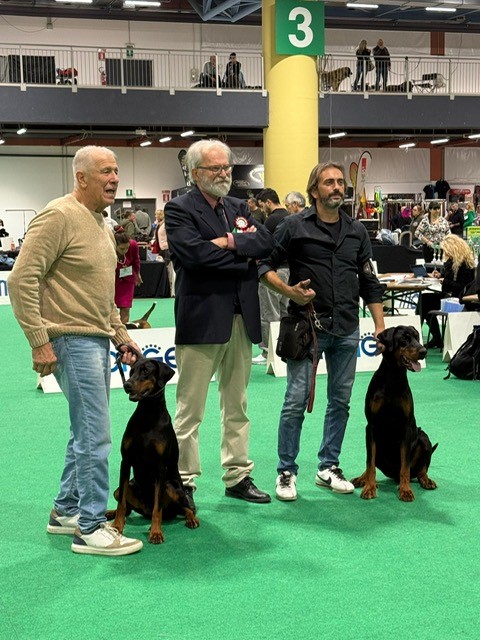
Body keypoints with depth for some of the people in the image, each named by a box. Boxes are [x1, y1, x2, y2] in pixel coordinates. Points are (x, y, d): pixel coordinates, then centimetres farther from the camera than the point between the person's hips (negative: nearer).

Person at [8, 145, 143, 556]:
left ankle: (65, 511, 28)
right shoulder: (59, 216, -14)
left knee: (86, 432, 16)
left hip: (98, 341, 10)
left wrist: (120, 334, 18)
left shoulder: (101, 224, 15)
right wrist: (39, 340, -21)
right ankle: (91, 528, 0)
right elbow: (23, 279, -19)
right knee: (95, 436, -9)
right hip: (73, 341, -10)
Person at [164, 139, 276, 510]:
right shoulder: (180, 209, -3)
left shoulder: (239, 208, 16)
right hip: (202, 319, -6)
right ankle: (183, 482, 7)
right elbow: (193, 252, -20)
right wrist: (247, 256, -11)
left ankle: (238, 476, 23)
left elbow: (268, 241, 1)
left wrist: (231, 242, -13)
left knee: (237, 405, 14)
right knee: (190, 408, -1)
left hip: (242, 319, 7)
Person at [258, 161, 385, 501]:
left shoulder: (357, 231, 11)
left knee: (340, 401, 10)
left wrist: (380, 326, 9)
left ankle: (329, 467, 23)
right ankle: (287, 472, 8)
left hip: (347, 330, 5)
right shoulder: (294, 226, -2)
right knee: (296, 402, -4)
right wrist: (288, 291, -16)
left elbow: (369, 282, 14)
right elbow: (265, 265, 0)